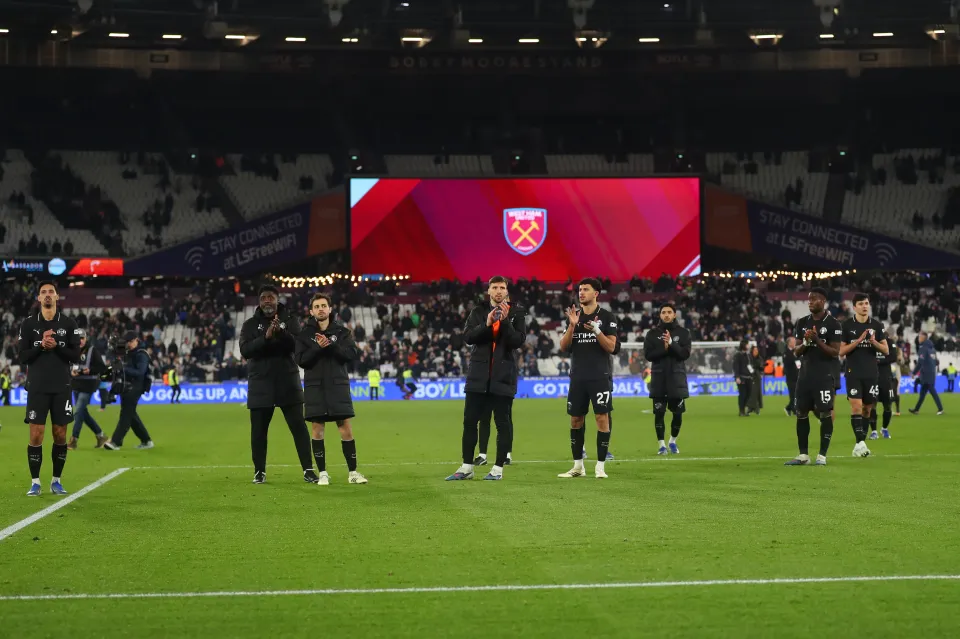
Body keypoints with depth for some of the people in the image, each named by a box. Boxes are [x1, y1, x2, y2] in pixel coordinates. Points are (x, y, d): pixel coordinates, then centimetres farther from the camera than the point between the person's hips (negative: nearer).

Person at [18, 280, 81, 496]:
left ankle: (56, 480, 15)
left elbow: (76, 356, -1)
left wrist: (56, 346, -15)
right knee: (36, 435, -4)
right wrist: (41, 345, -16)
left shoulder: (69, 324, 3)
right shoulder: (28, 324, 3)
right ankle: (35, 482, 4)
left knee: (60, 435, 4)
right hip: (37, 387, -1)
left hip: (62, 388, 1)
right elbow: (23, 357, -1)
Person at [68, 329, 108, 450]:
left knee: (78, 412, -12)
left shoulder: (92, 350, -8)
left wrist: (90, 370, -26)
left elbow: (102, 368, -10)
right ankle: (100, 436, 25)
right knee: (83, 413, 12)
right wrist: (71, 372, -8)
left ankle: (74, 440, -6)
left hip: (88, 386, -7)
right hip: (76, 385, 7)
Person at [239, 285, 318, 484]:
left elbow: (299, 345, -10)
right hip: (260, 385, 1)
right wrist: (265, 337, -25)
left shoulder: (290, 320, 4)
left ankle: (308, 470, 2)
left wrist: (282, 333, -27)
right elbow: (245, 351, -11)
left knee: (299, 427, -2)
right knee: (258, 430, 5)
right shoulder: (250, 325, 4)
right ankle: (259, 471, 18)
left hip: (288, 383, 0)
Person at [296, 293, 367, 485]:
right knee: (317, 429, 1)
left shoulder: (342, 331, 5)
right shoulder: (305, 334, 4)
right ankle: (322, 473, 9)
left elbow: (354, 354, -6)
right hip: (314, 387, 0)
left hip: (338, 385, 0)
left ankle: (352, 472, 6)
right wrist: (317, 347, -19)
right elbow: (301, 360, -5)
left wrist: (332, 345, -17)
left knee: (346, 428, -2)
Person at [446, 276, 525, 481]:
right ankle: (467, 467, 9)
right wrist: (486, 324, -17)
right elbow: (467, 337, -4)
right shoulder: (478, 312, 8)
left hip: (503, 376, -2)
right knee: (469, 421, 2)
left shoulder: (516, 312, 3)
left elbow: (518, 341, -7)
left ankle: (498, 468, 7)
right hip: (478, 374, 2)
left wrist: (505, 321, -17)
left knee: (502, 422, 0)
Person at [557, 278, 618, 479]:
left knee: (602, 418, -7)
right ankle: (578, 466, 15)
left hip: (600, 377, -4)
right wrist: (572, 325, -11)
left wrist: (596, 330, -21)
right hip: (578, 377, 4)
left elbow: (611, 347, -6)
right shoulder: (574, 316, 10)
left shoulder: (607, 316, -1)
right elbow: (563, 346, 4)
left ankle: (600, 466, -3)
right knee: (575, 420, 6)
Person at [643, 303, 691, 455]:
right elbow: (648, 355, -4)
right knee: (659, 413, -2)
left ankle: (673, 441, 23)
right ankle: (661, 444, 5)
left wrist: (671, 343, -18)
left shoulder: (683, 333, 5)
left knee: (678, 413, 3)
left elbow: (685, 354, -6)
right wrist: (664, 348, -16)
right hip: (659, 378, 0)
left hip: (677, 377, 0)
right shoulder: (652, 333, 5)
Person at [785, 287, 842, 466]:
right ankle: (803, 455, 10)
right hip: (805, 375, 5)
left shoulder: (832, 324, -5)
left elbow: (835, 352, -9)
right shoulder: (803, 322, 11)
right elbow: (796, 352, 10)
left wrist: (817, 340, -19)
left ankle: (822, 455, -4)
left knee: (825, 414, -8)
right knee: (801, 413, 4)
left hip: (825, 376, -5)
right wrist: (805, 343, -10)